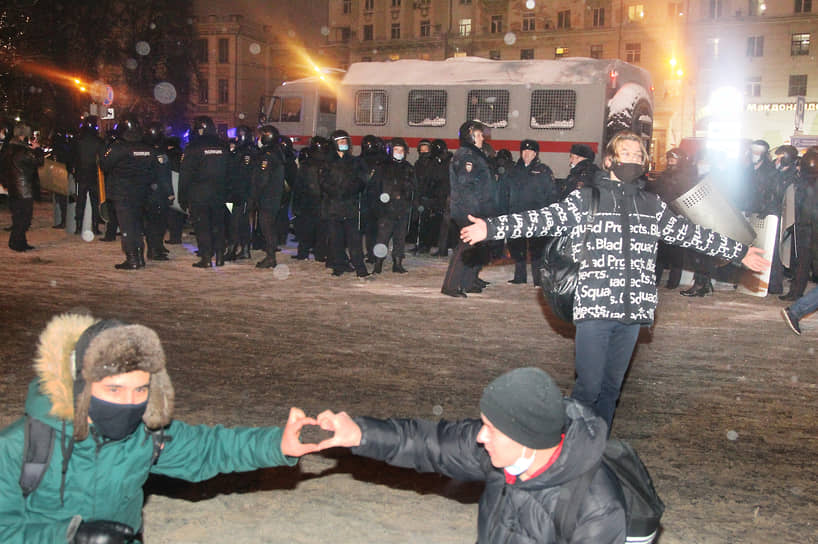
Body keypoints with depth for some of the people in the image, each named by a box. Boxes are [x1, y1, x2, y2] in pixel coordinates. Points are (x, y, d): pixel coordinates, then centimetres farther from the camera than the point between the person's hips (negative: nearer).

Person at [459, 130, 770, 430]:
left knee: (612, 385, 12)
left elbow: (690, 234, 23)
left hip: (633, 310, 4)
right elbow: (544, 220, -7)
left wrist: (739, 252, 27)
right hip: (594, 307, -4)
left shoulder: (653, 206, 15)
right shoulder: (585, 200, 1)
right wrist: (491, 228, -18)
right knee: (589, 386, -8)